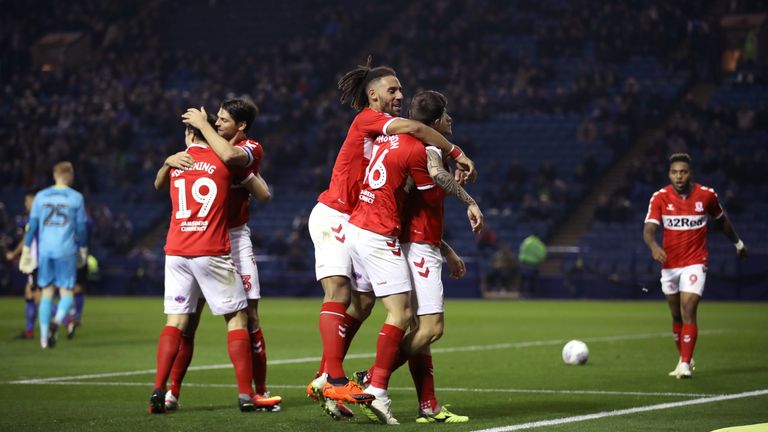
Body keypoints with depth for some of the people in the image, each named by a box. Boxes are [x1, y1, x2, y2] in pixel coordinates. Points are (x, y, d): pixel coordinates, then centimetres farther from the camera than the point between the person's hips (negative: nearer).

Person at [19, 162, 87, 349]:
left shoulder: (41, 196, 8)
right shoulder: (76, 198, 2)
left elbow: (32, 225, 6)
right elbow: (81, 228, 4)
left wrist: (26, 250, 9)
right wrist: (83, 251, 16)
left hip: (44, 250, 3)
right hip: (66, 250, -2)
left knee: (47, 292, 12)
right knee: (66, 293, 3)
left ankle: (44, 337, 9)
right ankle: (57, 321, -27)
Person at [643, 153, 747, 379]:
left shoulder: (706, 195, -6)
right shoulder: (660, 198, -8)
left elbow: (722, 220, 13)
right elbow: (648, 229, -18)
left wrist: (738, 243, 26)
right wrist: (654, 246, -40)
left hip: (695, 263, -2)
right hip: (669, 265, 2)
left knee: (688, 313, -15)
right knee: (677, 316, 13)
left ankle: (685, 364, -16)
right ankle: (684, 358, 30)